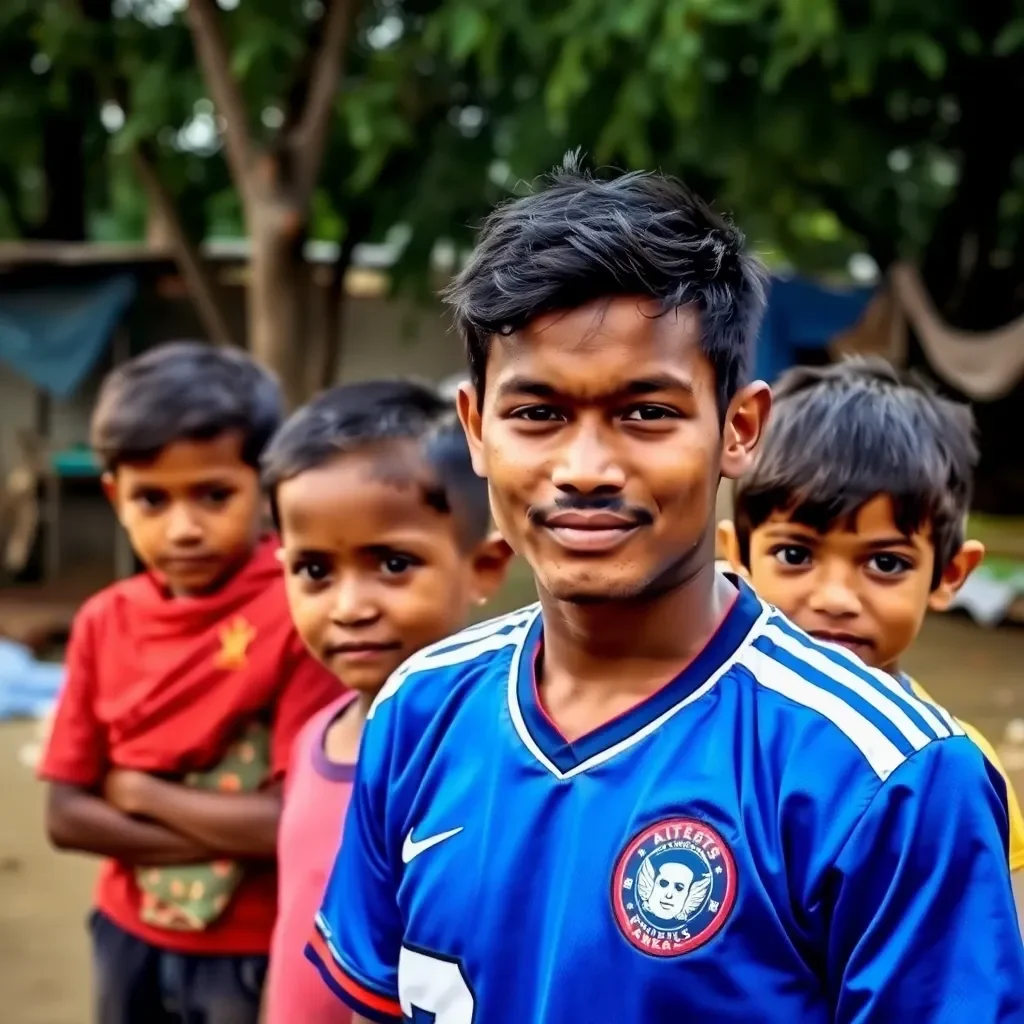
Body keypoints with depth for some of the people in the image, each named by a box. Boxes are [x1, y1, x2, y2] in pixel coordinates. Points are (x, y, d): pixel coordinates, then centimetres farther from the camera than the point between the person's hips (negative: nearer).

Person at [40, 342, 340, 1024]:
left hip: (255, 953, -4)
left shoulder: (300, 616, -18)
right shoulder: (104, 623, -3)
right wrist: (224, 830, -15)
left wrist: (140, 792, -12)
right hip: (130, 939, 5)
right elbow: (67, 815, -3)